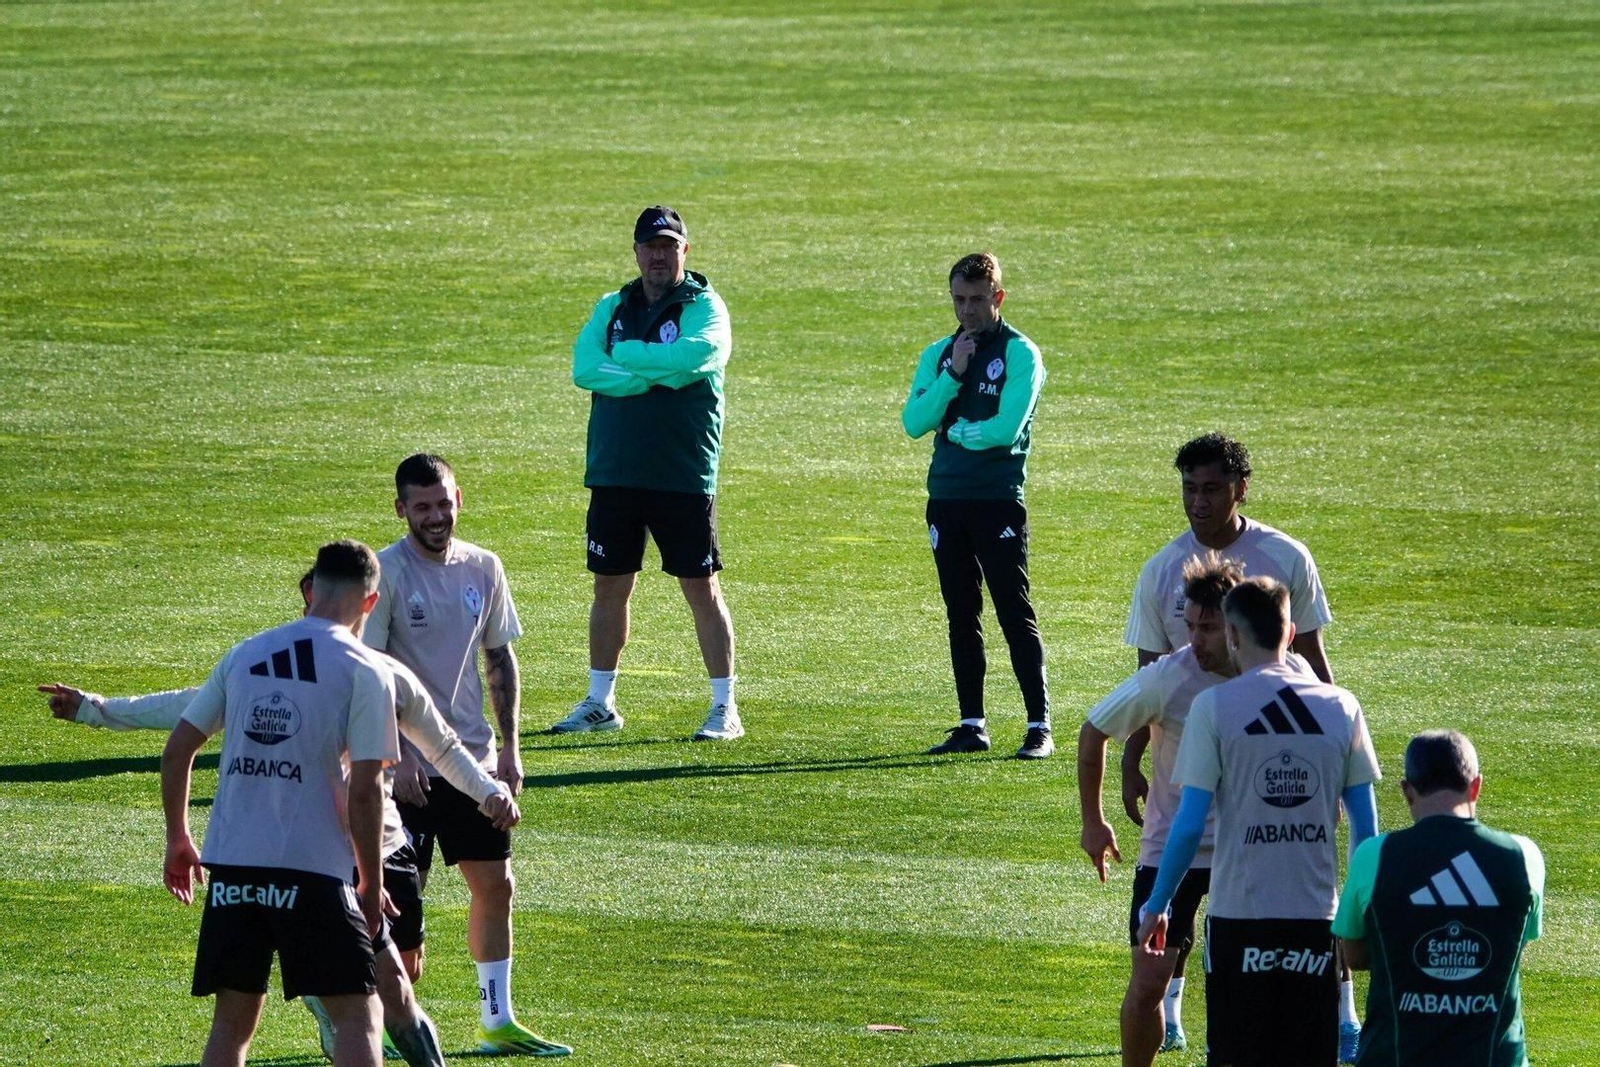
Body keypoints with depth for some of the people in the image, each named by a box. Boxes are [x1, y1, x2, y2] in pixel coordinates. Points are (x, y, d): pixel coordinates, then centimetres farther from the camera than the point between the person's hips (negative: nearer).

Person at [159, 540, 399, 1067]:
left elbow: (177, 750, 12)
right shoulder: (365, 671, -4)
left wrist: (178, 839, 23)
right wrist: (372, 884, 1)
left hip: (231, 863, 4)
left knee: (233, 1018, 12)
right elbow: (365, 790, -9)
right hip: (312, 866, -4)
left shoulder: (243, 655, 11)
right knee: (357, 1013, 0)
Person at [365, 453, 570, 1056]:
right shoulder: (386, 573, -11)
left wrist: (510, 748, 8)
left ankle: (497, 1022, 13)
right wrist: (395, 755, -19)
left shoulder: (483, 568, 6)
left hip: (474, 757, 6)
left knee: (495, 886, 6)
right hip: (410, 766, -6)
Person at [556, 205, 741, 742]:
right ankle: (599, 703, 21)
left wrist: (625, 355, -11)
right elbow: (584, 369, -4)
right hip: (614, 474, 4)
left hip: (683, 476, -4)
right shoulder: (612, 309, 12)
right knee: (610, 586, 10)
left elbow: (695, 355, -22)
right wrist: (657, 374, -15)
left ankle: (725, 707, 2)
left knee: (701, 587, -3)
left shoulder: (704, 308, -1)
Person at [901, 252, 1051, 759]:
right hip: (946, 497, 6)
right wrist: (952, 376, -9)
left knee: (1015, 613, -8)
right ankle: (971, 725, 14)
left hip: (998, 498, -6)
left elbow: (1007, 428, -14)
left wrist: (957, 429, 0)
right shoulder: (938, 355, 13)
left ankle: (1039, 726, -7)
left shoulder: (1020, 354, -3)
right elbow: (913, 422, 0)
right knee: (962, 615, 9)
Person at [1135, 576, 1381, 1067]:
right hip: (1316, 915, 3)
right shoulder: (1341, 707, 4)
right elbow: (1366, 826, 7)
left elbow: (1189, 824, -7)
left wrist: (1156, 907, 4)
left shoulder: (1214, 707, -5)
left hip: (1239, 917, -3)